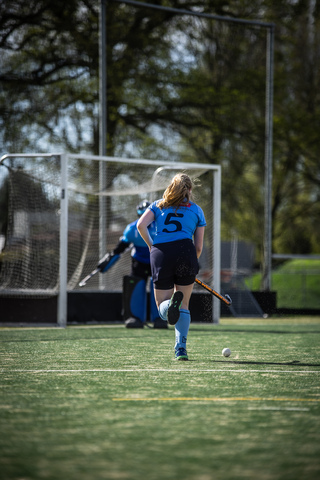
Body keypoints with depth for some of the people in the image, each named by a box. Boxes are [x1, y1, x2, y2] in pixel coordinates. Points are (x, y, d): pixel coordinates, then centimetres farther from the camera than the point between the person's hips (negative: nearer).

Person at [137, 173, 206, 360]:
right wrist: (191, 265, 30)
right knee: (184, 305, 14)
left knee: (162, 307, 7)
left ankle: (171, 302, -29)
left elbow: (141, 225, 2)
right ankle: (181, 348, 3)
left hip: (160, 254, 0)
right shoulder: (197, 210, 18)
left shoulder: (158, 205, 20)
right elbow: (199, 247, 14)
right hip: (185, 250, 0)